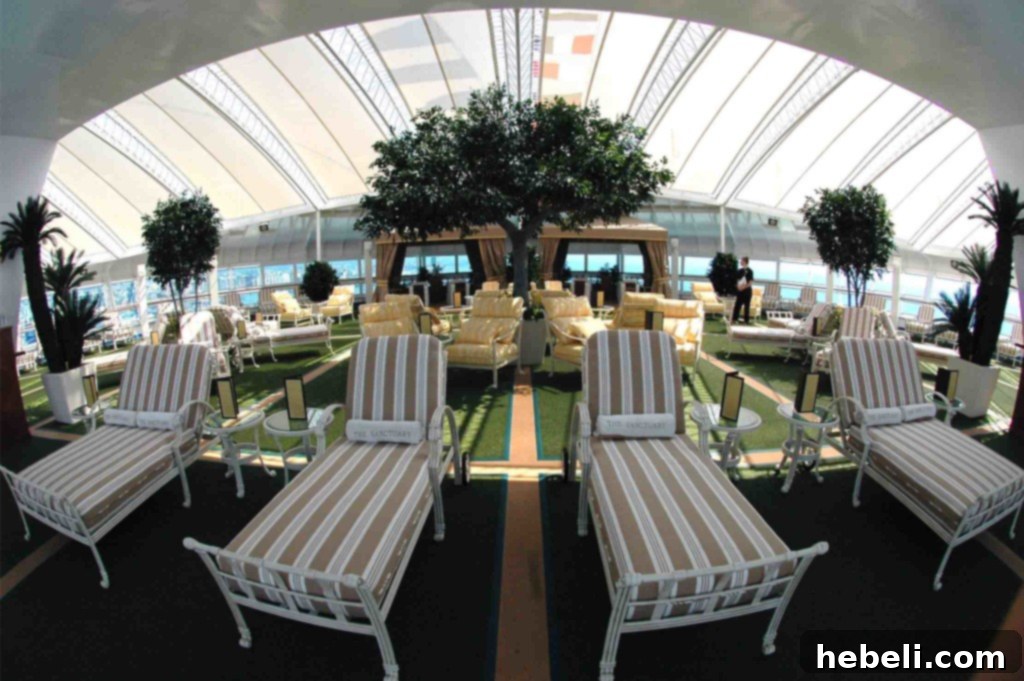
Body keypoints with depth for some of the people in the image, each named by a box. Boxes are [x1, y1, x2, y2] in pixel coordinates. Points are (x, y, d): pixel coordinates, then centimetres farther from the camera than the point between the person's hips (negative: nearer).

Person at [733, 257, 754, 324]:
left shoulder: (749, 271, -9)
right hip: (739, 291, 5)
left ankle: (746, 320, 10)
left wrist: (744, 287, -19)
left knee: (746, 306, 3)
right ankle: (734, 319, 10)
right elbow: (736, 280, 12)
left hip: (747, 291, -5)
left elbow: (751, 282, -12)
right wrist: (738, 286, -6)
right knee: (737, 305, 5)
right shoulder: (740, 271, 8)